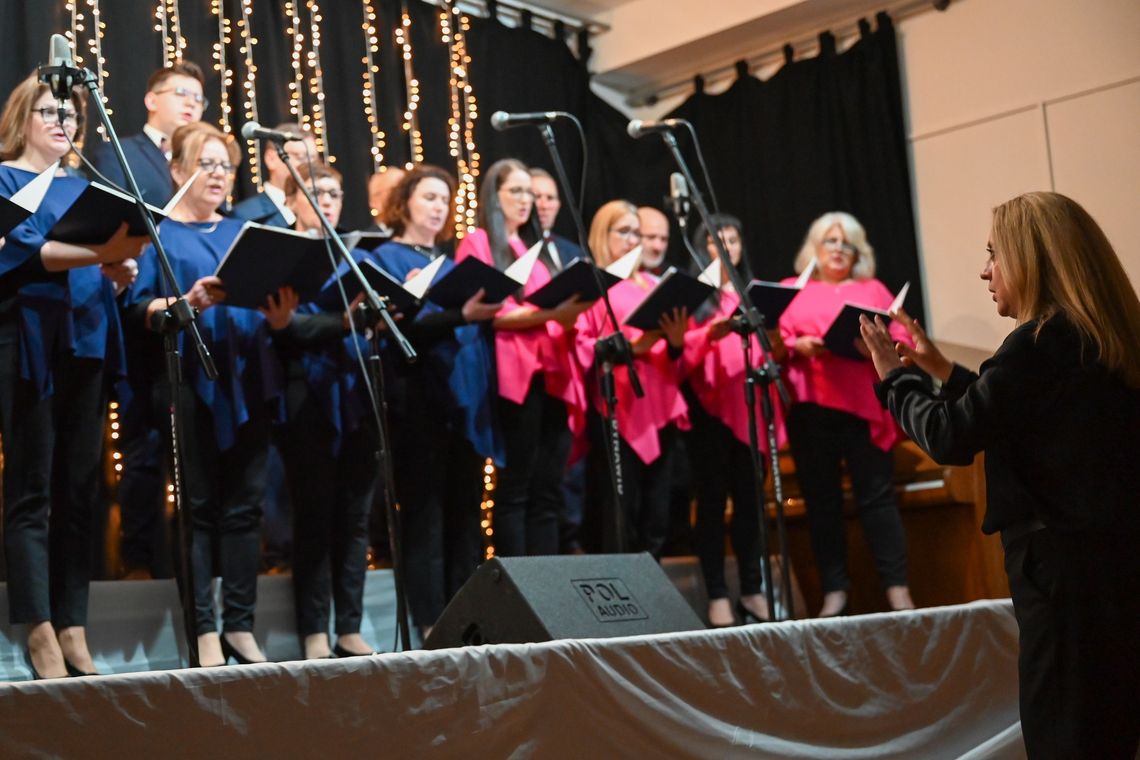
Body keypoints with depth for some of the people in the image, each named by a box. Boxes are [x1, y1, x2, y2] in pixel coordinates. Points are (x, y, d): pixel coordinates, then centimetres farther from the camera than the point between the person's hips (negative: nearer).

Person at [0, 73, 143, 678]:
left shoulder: (81, 188, 21)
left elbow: (109, 272, 17)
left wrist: (120, 270, -7)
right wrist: (98, 253, -29)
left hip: (86, 342, 6)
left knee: (79, 489, 4)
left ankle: (73, 628, 7)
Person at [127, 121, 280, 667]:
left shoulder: (244, 233, 20)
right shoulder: (159, 232, 5)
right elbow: (140, 306, -6)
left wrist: (278, 302, -6)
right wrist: (189, 302, -23)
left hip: (248, 380, 5)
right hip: (193, 381, -4)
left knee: (244, 504, 4)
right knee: (200, 504, -4)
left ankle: (240, 624, 8)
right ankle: (204, 628, 0)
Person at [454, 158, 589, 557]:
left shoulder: (539, 250, 25)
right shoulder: (478, 243, 2)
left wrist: (571, 312, -1)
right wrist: (548, 313, -19)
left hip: (554, 376, 7)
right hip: (516, 376, -7)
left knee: (548, 491, 4)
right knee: (515, 489, -7)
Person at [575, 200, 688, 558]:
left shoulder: (653, 285, 21)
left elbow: (673, 356, 17)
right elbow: (580, 347, -9)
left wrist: (676, 343, -4)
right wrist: (630, 346, -19)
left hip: (660, 410, 6)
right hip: (616, 412, -6)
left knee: (656, 518, 6)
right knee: (618, 520, -9)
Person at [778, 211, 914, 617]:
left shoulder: (874, 290, 18)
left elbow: (901, 340, 9)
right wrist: (798, 346, -12)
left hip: (863, 405, 0)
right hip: (810, 408, 1)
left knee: (876, 494, -5)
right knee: (821, 499, 1)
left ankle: (897, 587, -3)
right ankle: (834, 590, 4)